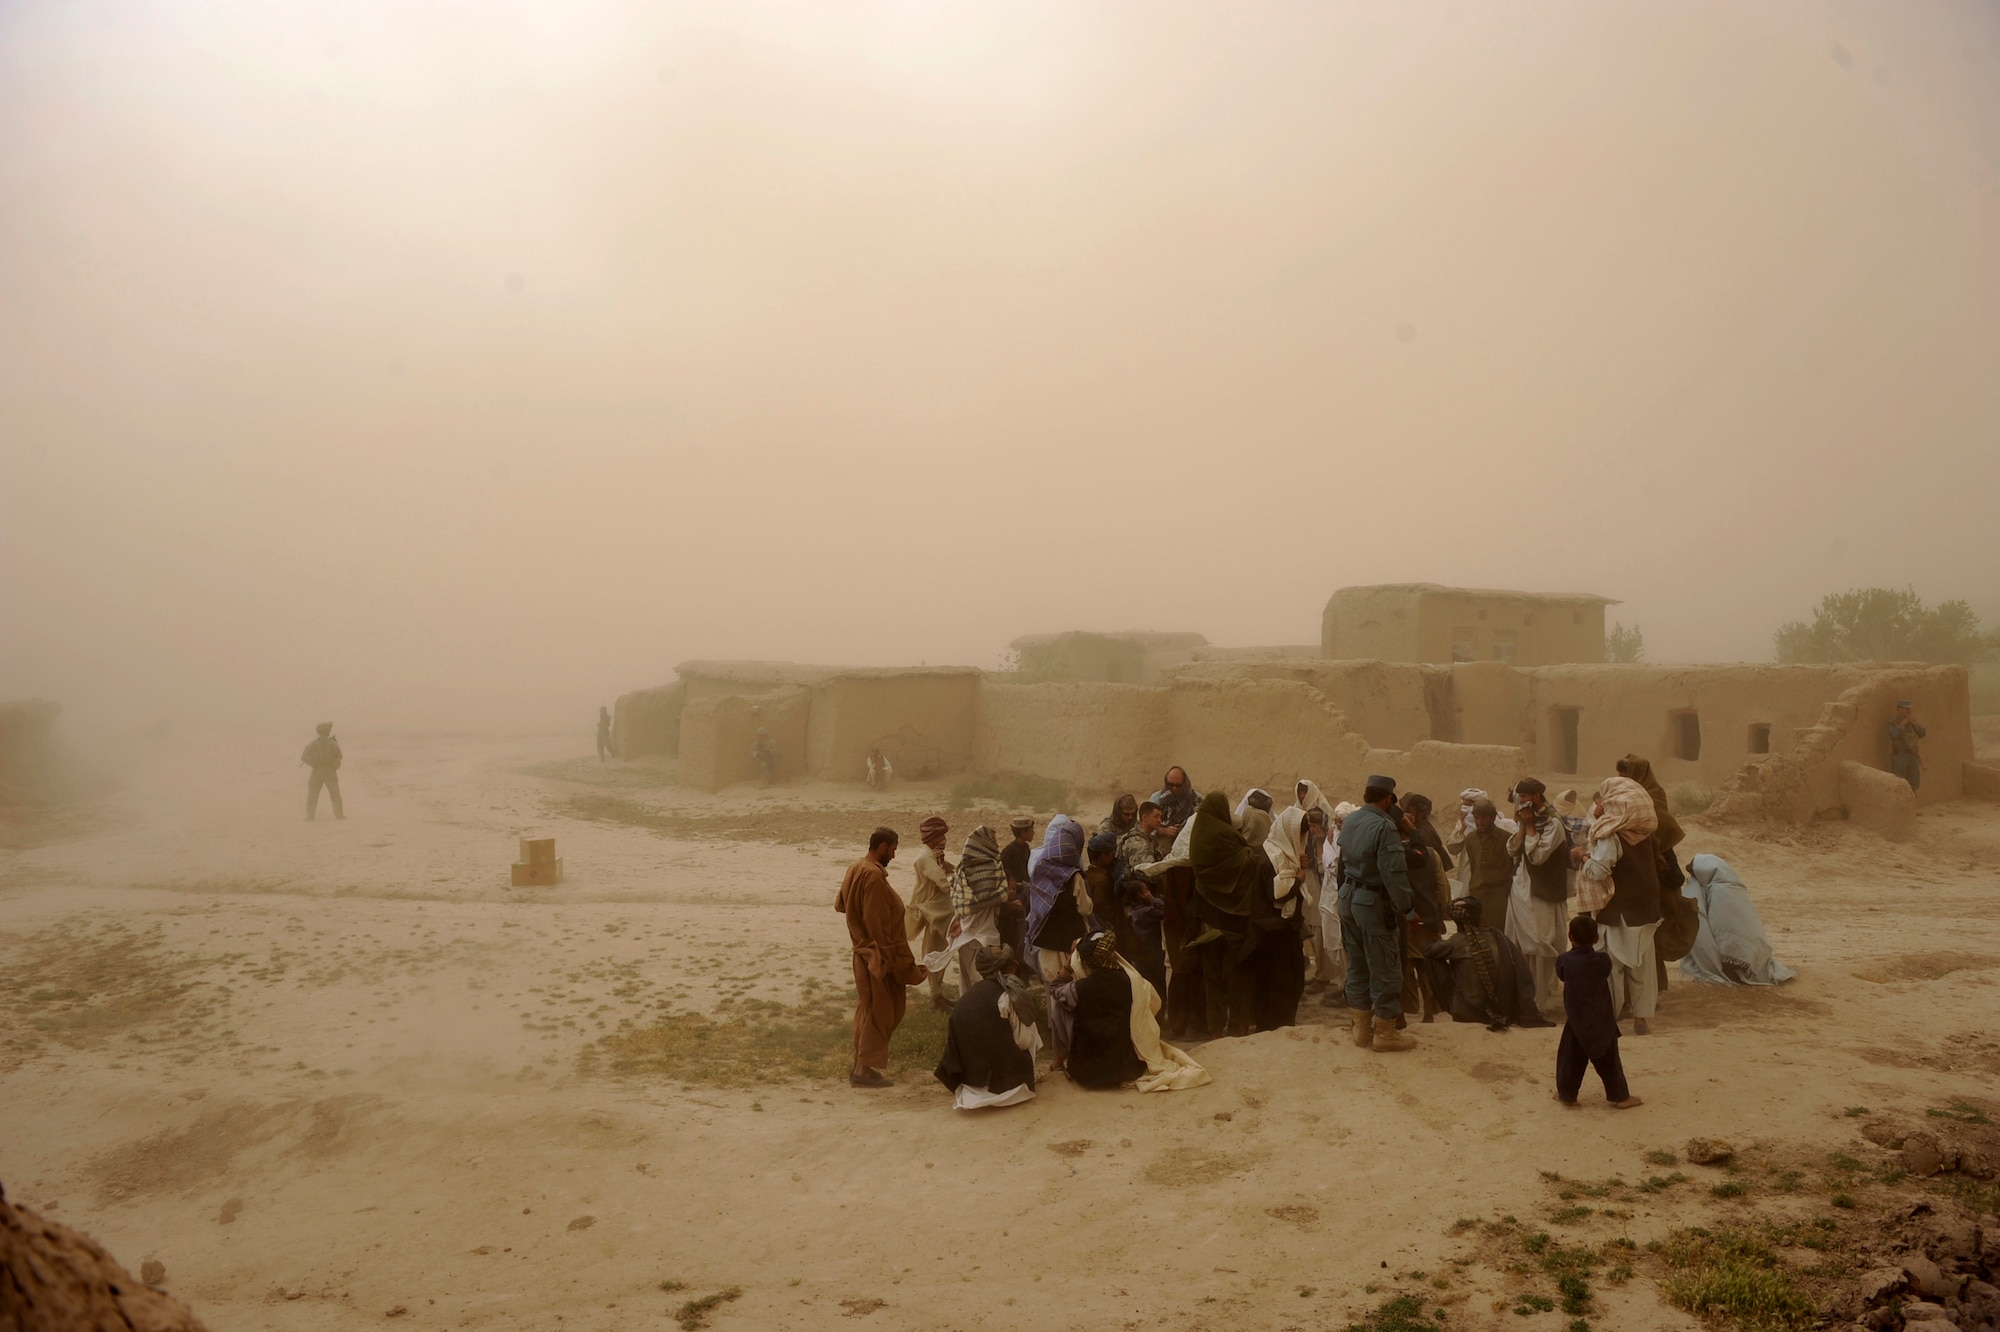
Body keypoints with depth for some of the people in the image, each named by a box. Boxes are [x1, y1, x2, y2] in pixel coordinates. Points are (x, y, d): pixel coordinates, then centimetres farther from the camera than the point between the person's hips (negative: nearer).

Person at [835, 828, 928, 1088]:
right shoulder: (874, 876, -21)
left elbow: (840, 905, 18)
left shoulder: (855, 869, 8)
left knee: (868, 1010, 16)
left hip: (864, 952, 10)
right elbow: (878, 923, -23)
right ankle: (864, 1069, 4)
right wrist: (891, 959, -19)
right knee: (877, 1012, -1)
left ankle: (861, 1065, 22)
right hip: (878, 955, -10)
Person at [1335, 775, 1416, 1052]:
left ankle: (1361, 1028, 23)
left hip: (1348, 898, 8)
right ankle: (1384, 1032, 9)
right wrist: (1407, 909, -16)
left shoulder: (1349, 821, 4)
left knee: (1357, 966, 15)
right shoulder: (1384, 826, -20)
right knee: (1385, 969, 3)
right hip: (1374, 903, -8)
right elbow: (1393, 873, -23)